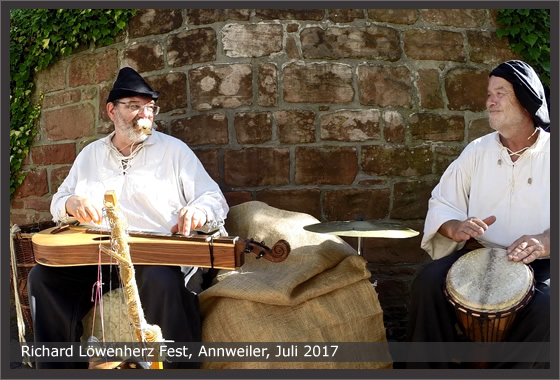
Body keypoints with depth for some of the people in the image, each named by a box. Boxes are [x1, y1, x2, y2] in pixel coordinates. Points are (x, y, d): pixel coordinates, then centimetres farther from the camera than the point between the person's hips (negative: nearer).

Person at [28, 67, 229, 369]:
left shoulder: (173, 149, 6)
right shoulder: (90, 154, 17)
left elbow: (215, 199, 1)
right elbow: (58, 203, 21)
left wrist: (199, 211, -25)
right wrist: (71, 203, -5)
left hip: (162, 254, -4)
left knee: (163, 280, -37)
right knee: (43, 277, -15)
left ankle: (178, 366, -22)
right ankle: (58, 366, 2)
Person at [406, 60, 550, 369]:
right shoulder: (477, 151, 9)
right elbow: (441, 203, 7)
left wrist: (545, 242, -31)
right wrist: (455, 227, -15)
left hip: (538, 264, -2)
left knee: (545, 309, -32)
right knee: (428, 282, -22)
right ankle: (427, 368, -6)